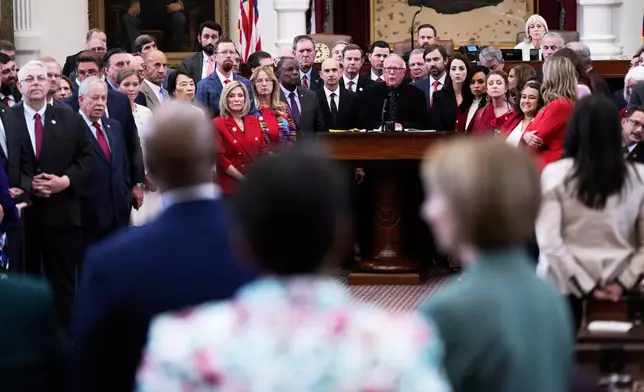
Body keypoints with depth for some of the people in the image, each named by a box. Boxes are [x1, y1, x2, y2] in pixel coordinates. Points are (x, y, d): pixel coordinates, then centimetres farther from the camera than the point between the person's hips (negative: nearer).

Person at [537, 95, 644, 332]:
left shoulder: (556, 173, -6)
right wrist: (624, 282, -3)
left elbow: (549, 241, -13)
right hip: (618, 288, 2)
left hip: (566, 284, -2)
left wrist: (587, 285, -11)